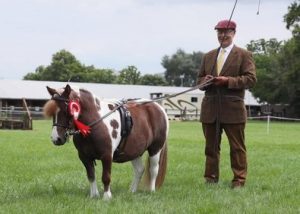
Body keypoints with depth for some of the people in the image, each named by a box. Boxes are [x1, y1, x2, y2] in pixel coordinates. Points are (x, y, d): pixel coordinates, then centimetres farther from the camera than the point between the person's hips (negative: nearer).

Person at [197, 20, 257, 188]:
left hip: (233, 109, -5)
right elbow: (200, 79, 20)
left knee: (237, 147, 0)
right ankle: (211, 179, 15)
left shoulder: (244, 55, 2)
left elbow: (251, 79, -7)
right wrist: (205, 80, -4)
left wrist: (227, 80, -17)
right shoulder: (208, 56, 18)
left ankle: (239, 180, 5)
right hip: (210, 109, 5)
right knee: (211, 146, 9)